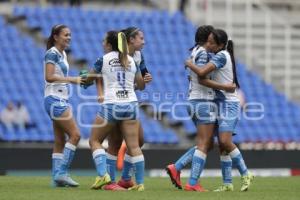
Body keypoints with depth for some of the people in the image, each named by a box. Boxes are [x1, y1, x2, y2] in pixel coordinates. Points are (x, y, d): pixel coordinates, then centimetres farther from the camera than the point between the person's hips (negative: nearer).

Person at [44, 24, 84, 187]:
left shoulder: (63, 54, 17)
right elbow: (49, 77, -21)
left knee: (60, 141, 6)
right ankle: (62, 172, -13)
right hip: (55, 99, -9)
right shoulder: (52, 53, -10)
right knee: (75, 134, -14)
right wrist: (71, 79, -23)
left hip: (61, 100, 9)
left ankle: (57, 177, 6)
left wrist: (77, 80, 10)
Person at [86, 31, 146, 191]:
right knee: (133, 146, 3)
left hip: (110, 105, -3)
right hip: (130, 105, 4)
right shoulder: (131, 61, 10)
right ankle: (140, 183, -1)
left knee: (95, 141, 10)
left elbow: (88, 80, 12)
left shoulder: (103, 60, -1)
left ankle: (103, 175, -6)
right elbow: (141, 86, 18)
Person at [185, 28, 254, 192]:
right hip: (221, 103, 10)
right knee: (222, 144, 4)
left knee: (225, 141, -19)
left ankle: (245, 175, -9)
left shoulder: (221, 56, -15)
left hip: (228, 103, -10)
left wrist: (189, 64, -6)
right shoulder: (223, 56, 14)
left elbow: (202, 72, -24)